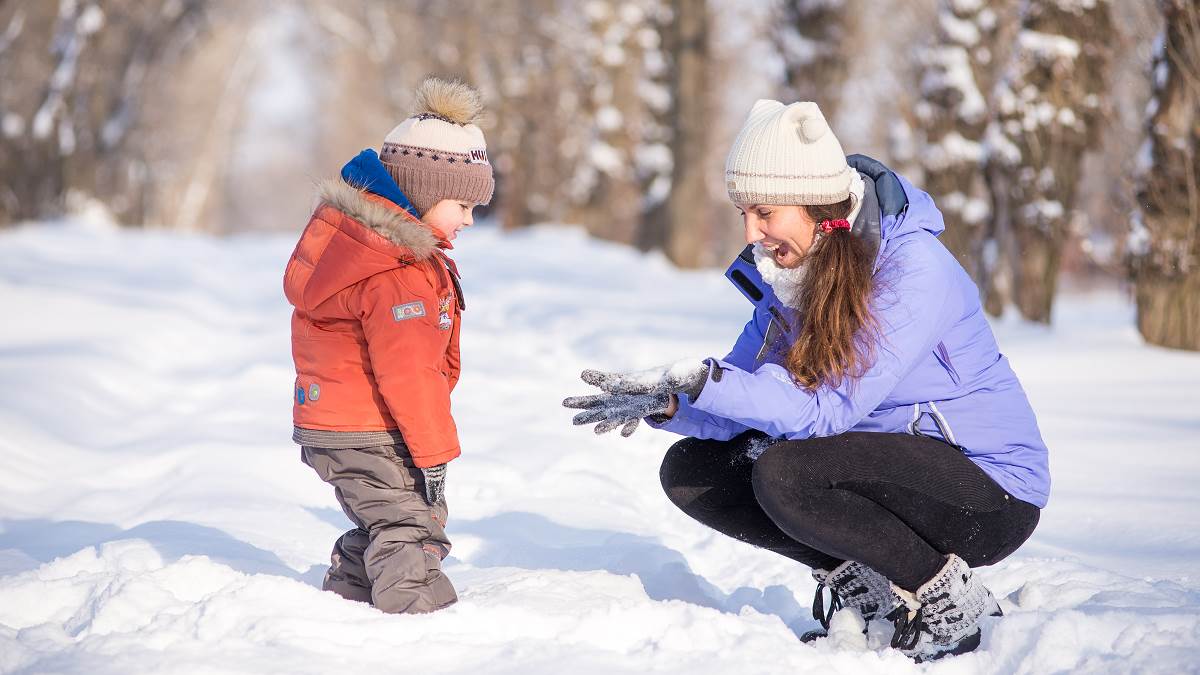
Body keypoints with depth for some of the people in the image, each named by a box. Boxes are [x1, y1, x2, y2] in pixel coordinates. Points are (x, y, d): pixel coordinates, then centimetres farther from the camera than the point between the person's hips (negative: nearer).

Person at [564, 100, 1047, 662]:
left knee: (785, 473, -31)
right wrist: (668, 405, -19)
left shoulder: (913, 269, -23)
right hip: (886, 474, 8)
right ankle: (863, 587, 3)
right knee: (691, 469, -3)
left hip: (989, 496, -8)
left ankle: (950, 600, -13)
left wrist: (701, 379, -36)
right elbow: (742, 406, 1)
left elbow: (827, 408, -29)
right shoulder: (792, 274, 2)